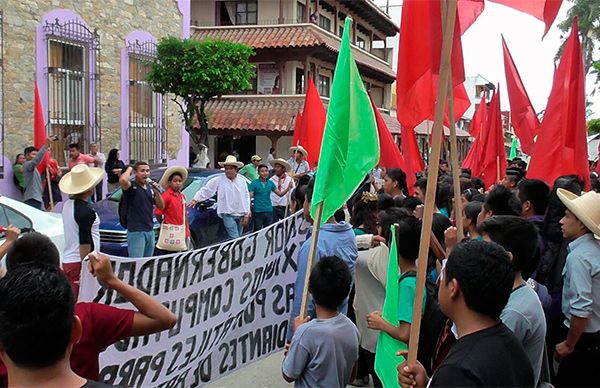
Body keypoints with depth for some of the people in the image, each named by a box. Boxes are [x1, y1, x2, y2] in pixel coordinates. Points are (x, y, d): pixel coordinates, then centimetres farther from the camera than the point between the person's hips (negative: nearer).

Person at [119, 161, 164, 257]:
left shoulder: (150, 187, 14)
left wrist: (157, 192, -3)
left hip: (150, 231, 7)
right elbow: (123, 180, -32)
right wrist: (129, 169, -11)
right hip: (136, 231, -7)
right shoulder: (131, 186, -7)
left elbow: (161, 206, 14)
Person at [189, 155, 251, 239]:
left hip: (240, 215, 4)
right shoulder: (218, 181, -1)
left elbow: (246, 197, 10)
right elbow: (205, 190, 1)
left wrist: (246, 215, 6)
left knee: (238, 238, 10)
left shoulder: (242, 181, 8)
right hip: (228, 215, -4)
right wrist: (196, 199, -11)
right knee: (234, 238, -15)